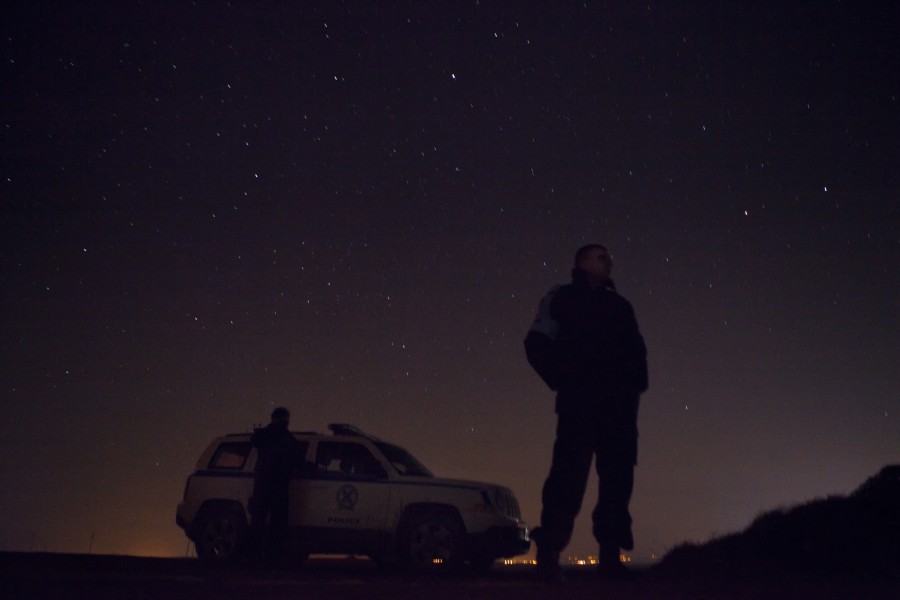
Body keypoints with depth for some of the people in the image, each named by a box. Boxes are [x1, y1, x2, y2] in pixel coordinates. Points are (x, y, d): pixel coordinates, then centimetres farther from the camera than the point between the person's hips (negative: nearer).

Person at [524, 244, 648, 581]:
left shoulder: (620, 306, 25)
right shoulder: (562, 298, 14)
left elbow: (637, 351, 19)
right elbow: (537, 343, 5)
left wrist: (635, 384, 0)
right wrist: (562, 380, -7)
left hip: (619, 401, 5)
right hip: (580, 398, -4)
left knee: (618, 474, -2)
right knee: (570, 471, -14)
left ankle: (610, 555, 1)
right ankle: (549, 554, -15)